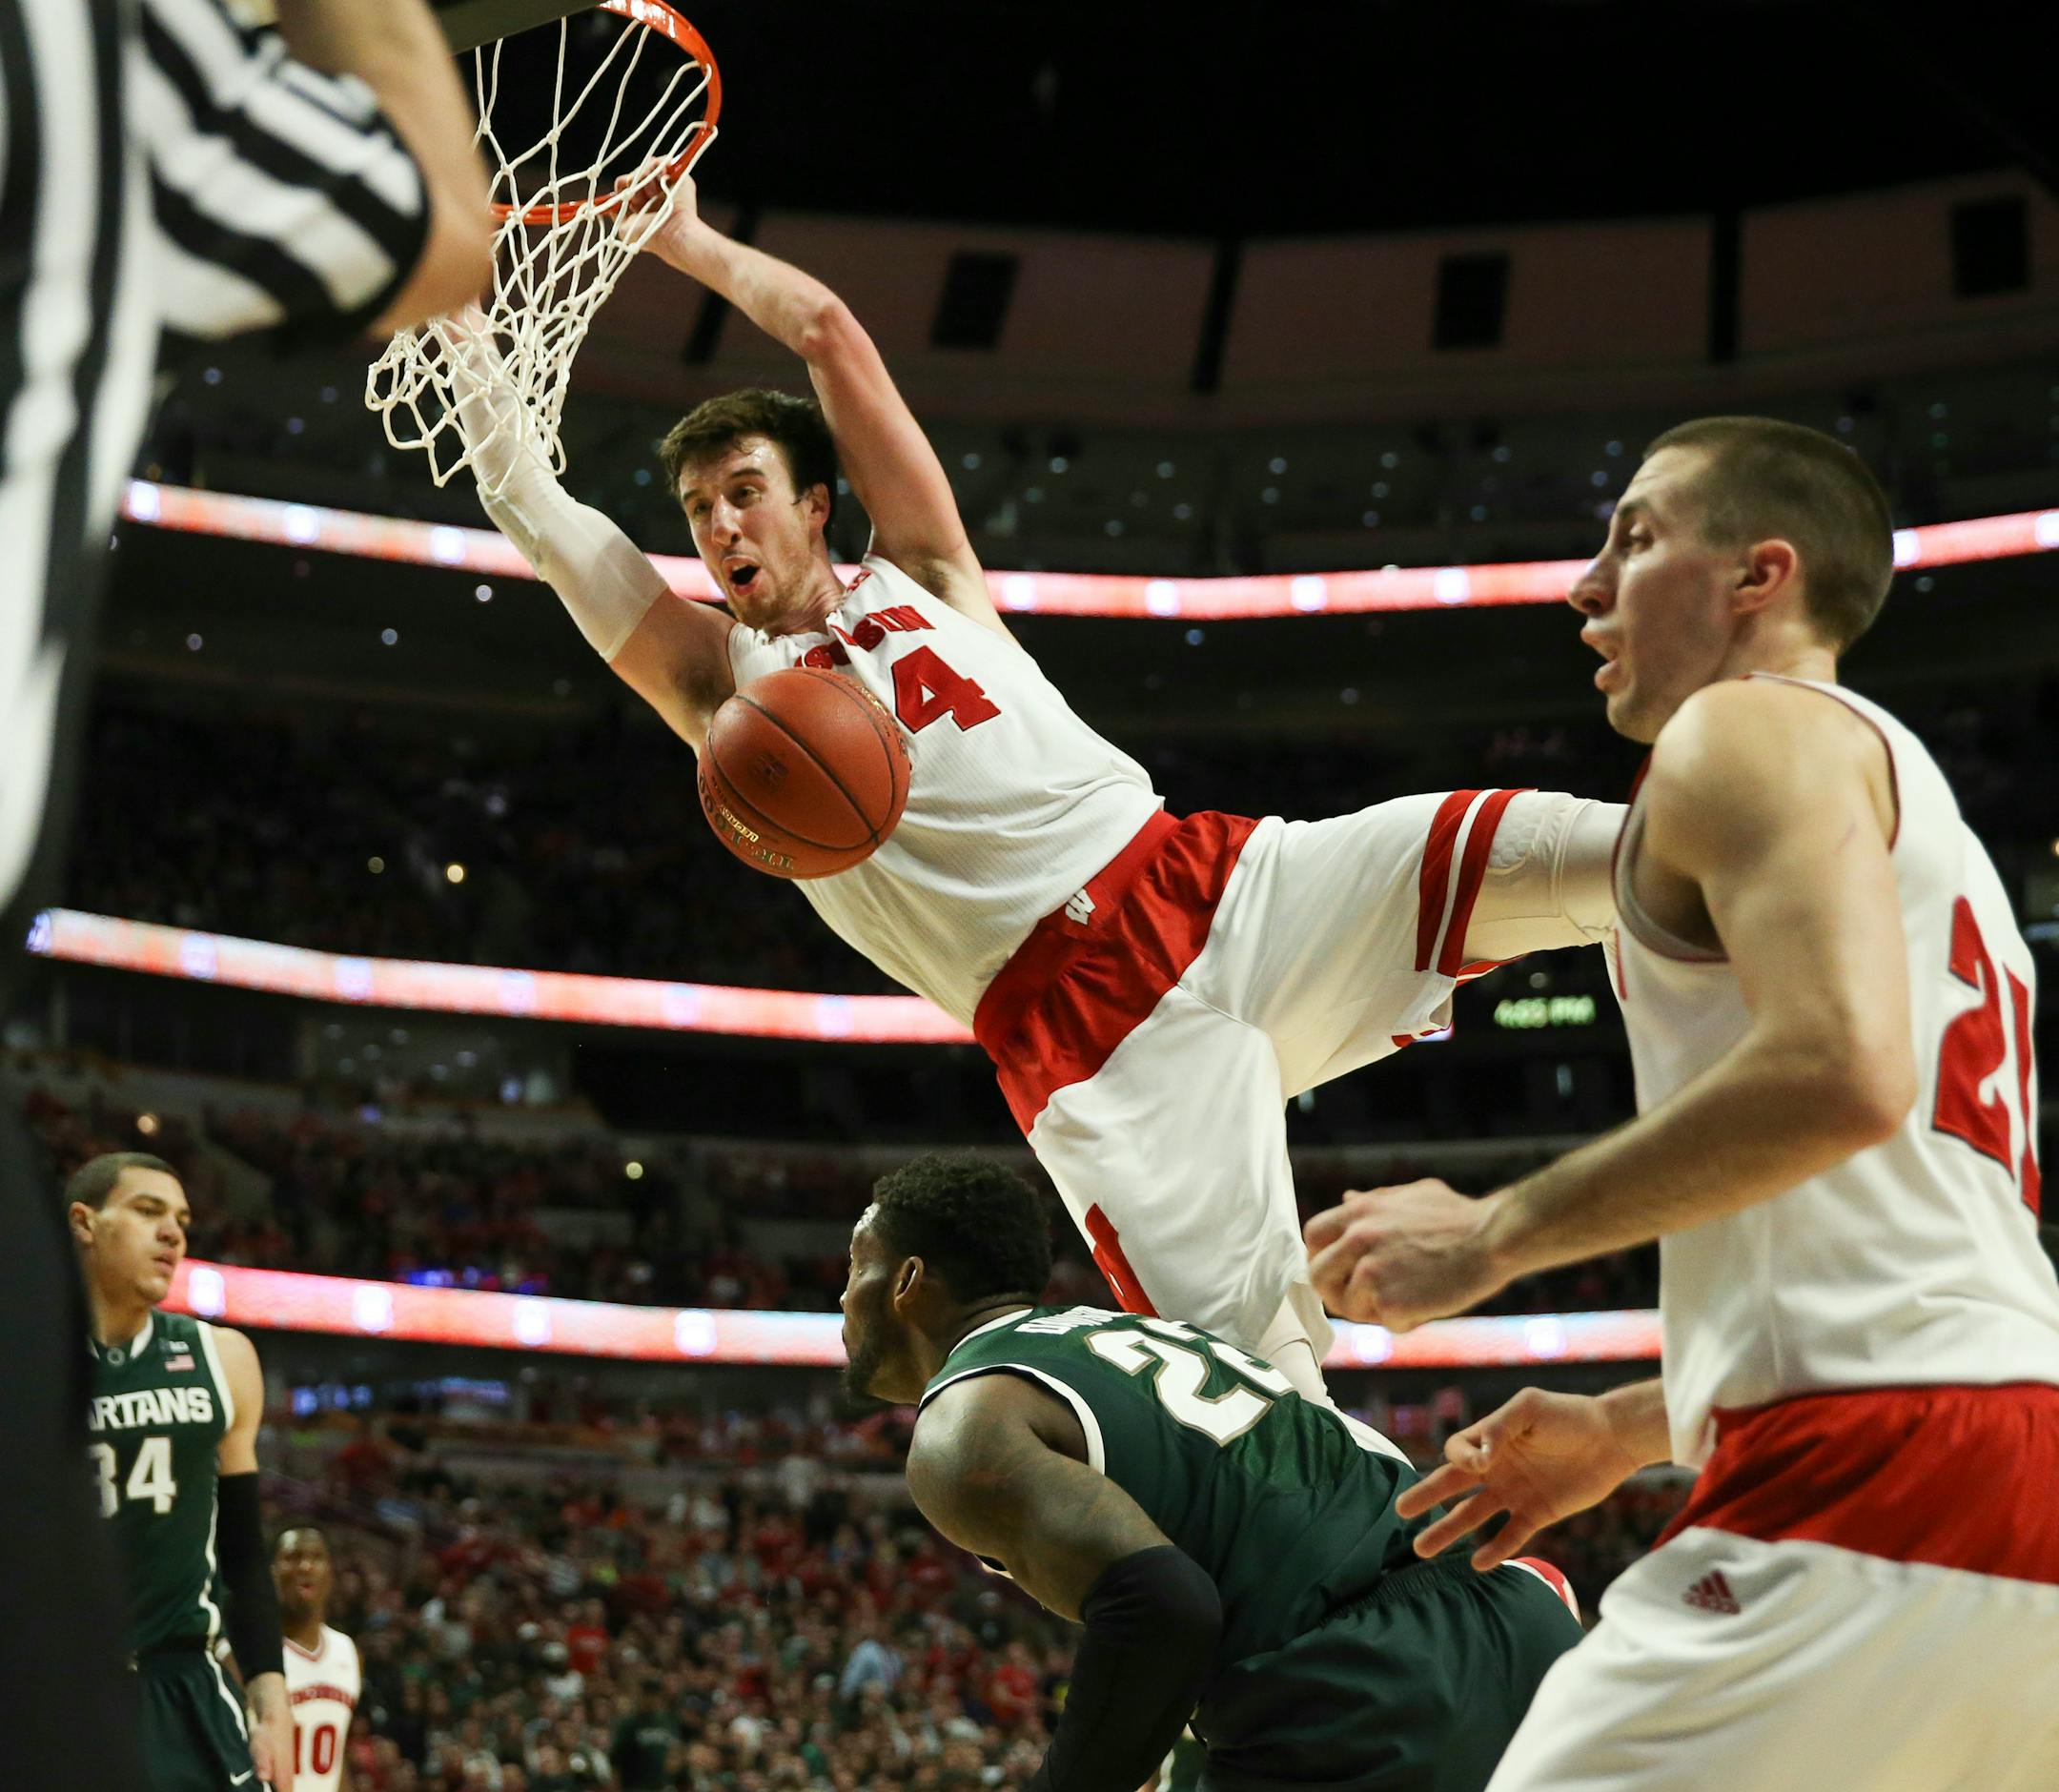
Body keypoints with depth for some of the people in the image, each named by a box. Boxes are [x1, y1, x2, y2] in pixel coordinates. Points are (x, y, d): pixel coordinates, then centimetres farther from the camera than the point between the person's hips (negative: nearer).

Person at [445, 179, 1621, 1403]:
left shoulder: (918, 569, 18)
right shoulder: (718, 682, 15)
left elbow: (828, 328, 14)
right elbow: (535, 511, 9)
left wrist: (686, 239, 20)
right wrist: (464, 329, 11)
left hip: (1212, 888, 3)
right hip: (1077, 1035, -2)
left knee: (1567, 854, -18)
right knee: (1252, 1374, -16)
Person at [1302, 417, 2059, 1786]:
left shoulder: (1751, 729, 1)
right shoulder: (1905, 789, 31)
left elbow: (1836, 1074, -19)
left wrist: (1492, 1238, -11)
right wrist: (1630, 1432, 30)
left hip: (1867, 1486, -10)